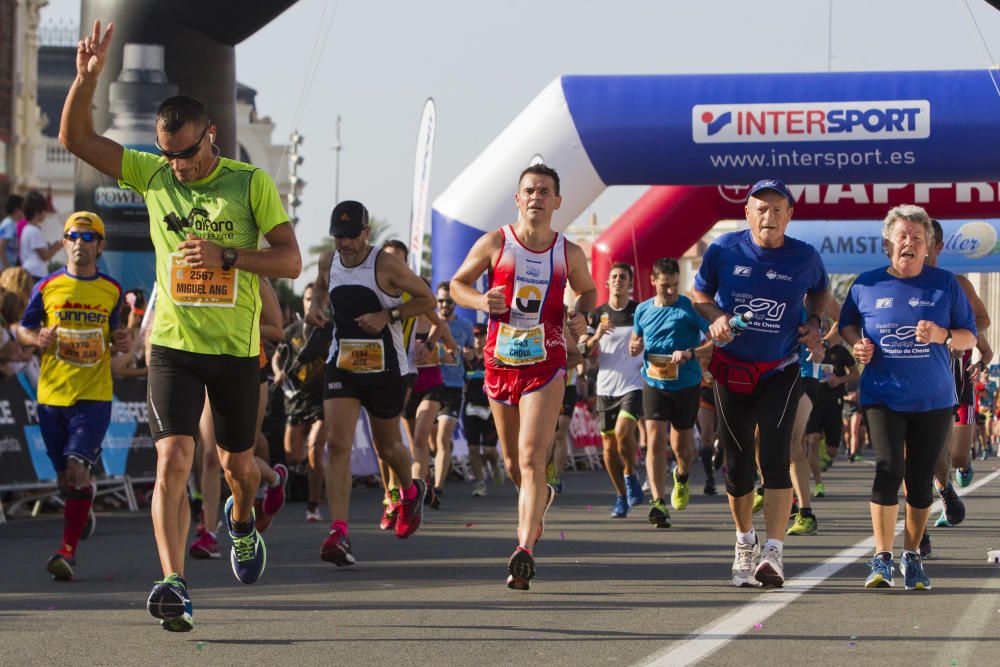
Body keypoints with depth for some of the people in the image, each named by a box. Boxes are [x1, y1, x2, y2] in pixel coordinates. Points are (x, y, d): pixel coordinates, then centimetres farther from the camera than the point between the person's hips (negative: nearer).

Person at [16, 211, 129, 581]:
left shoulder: (112, 290, 6)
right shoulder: (47, 287, 3)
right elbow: (23, 328, 11)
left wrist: (120, 342, -2)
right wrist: (38, 339, -10)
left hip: (94, 396, -1)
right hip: (51, 394, 1)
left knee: (77, 470, -18)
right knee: (65, 479, 9)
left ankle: (67, 553, -15)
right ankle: (84, 510, 44)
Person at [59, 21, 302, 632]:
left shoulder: (252, 183, -5)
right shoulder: (153, 174, 1)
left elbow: (291, 261, -7)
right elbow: (76, 138, -3)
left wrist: (227, 255, -21)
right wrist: (87, 78, -18)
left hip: (237, 348, 0)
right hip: (174, 345, 0)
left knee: (237, 464, 16)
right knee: (173, 460, -17)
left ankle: (241, 522, 51)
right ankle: (175, 586, -23)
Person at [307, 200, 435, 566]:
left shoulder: (386, 265, -12)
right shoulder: (329, 264, 4)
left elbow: (427, 299, -5)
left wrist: (388, 316, -18)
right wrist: (315, 306, 5)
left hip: (385, 368, -3)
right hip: (341, 366, 3)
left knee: (387, 447, 14)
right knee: (337, 444, -15)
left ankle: (411, 491, 50)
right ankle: (339, 533, -21)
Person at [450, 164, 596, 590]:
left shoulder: (569, 254, 2)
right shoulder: (494, 244, -1)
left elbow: (587, 290, 20)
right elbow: (457, 284, 9)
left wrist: (582, 316, -2)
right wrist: (480, 301, -13)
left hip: (545, 365, -2)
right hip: (500, 362, 2)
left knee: (531, 459, -16)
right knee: (513, 463, 15)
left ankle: (524, 551, -21)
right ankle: (540, 497, 50)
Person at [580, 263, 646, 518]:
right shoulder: (597, 314, 7)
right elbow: (582, 350, 4)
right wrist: (596, 337, -15)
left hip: (634, 385, -3)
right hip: (606, 388, 3)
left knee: (623, 431, -25)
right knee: (609, 446, 4)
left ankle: (630, 476, -2)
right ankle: (621, 497, 19)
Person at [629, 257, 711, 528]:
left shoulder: (690, 307, -8)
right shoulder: (643, 310, 5)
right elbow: (637, 338, 22)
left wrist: (690, 353, -27)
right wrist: (635, 347, -2)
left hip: (686, 384, -2)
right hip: (654, 384, 2)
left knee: (682, 447, 9)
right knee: (655, 442, -14)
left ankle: (682, 476, 44)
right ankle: (658, 502, -18)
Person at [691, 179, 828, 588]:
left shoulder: (804, 258, -5)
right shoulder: (724, 250, -6)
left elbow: (819, 291, 17)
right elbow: (699, 294, 8)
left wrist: (813, 321, -2)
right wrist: (716, 316, -12)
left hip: (780, 372, -1)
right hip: (732, 369, 1)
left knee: (774, 455, -16)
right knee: (737, 460, 7)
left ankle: (773, 553, -20)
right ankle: (744, 539, 31)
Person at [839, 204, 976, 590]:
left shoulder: (945, 285, 3)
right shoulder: (867, 285, 3)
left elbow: (970, 337, 6)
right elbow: (847, 324, 19)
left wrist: (942, 336, -15)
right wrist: (856, 344, -3)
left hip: (934, 399, 1)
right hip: (883, 396, -1)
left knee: (921, 480, 5)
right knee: (889, 470, -15)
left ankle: (912, 557, 19)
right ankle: (882, 558, -7)